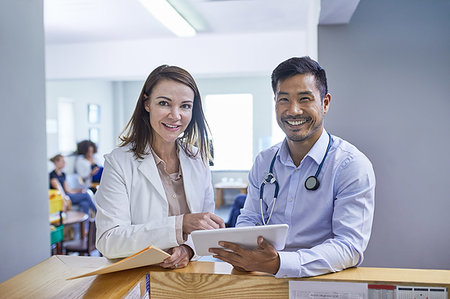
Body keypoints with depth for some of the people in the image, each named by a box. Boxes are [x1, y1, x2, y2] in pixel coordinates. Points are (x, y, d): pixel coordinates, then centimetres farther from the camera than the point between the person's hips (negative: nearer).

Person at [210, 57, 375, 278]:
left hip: (321, 280, -2)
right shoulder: (263, 162, 8)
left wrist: (278, 263, -30)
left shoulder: (352, 165, -9)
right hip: (265, 282, 3)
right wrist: (241, 249, -10)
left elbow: (350, 245, -17)